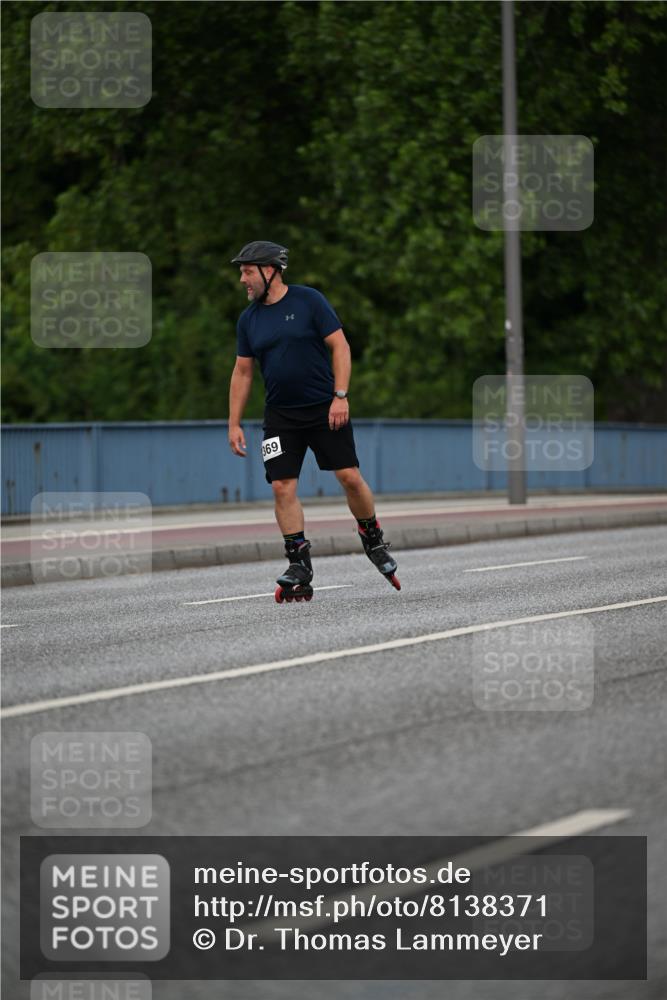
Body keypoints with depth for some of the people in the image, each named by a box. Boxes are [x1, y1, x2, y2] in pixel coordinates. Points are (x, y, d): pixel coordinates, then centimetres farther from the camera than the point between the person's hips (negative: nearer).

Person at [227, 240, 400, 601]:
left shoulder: (309, 300, -5)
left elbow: (340, 346, -6)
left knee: (350, 477, -8)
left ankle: (373, 540, 16)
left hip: (325, 409, -3)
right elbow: (242, 372, 12)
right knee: (282, 487, -8)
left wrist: (340, 396, -15)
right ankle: (299, 565, -2)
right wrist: (234, 424, 7)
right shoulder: (248, 319, 7)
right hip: (280, 416, 3)